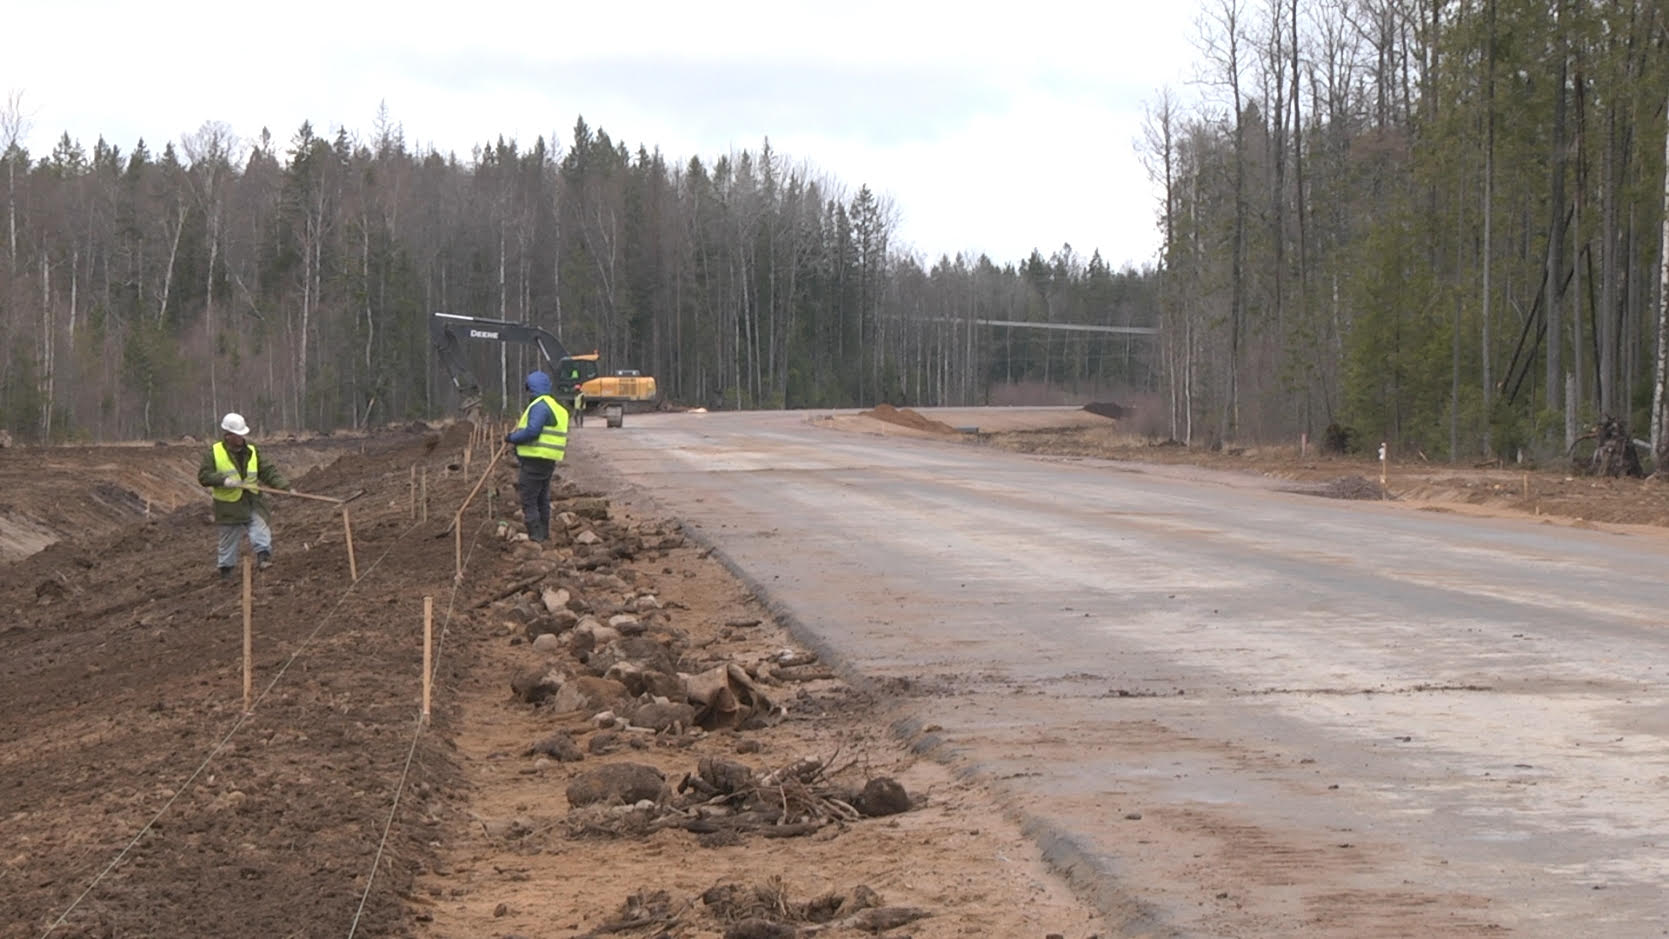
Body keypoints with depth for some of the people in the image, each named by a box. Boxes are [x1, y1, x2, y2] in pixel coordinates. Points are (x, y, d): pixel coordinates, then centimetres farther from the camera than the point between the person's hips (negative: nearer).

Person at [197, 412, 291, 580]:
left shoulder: (252, 452, 7)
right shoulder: (214, 453, -4)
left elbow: (269, 471, 2)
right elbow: (204, 475, -9)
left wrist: (285, 486, -12)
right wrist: (223, 480, -25)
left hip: (252, 502, 3)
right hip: (229, 507, -3)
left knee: (260, 527, -18)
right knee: (229, 539, 7)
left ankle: (263, 556, -23)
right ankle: (226, 568, 20)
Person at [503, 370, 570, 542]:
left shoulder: (540, 406, -14)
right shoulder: (556, 407, 19)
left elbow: (532, 431, -25)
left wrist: (512, 438, -11)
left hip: (535, 459, -10)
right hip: (549, 461, 10)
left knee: (528, 499, -7)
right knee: (542, 500, 17)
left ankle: (536, 536, -10)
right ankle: (544, 535, 23)